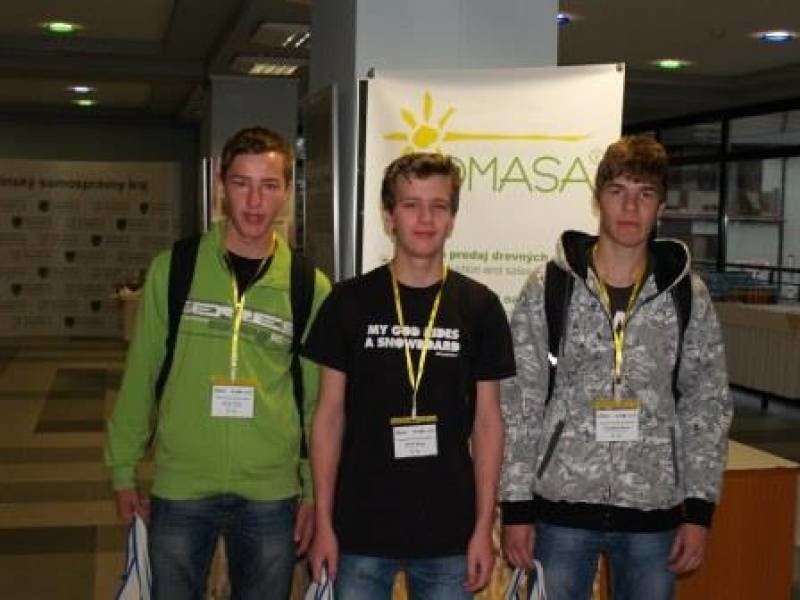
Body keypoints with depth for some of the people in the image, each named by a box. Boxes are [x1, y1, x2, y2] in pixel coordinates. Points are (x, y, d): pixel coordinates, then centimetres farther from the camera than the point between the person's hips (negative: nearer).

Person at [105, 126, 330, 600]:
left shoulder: (310, 286, -2)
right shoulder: (173, 268, -2)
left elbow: (319, 398, 3)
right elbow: (141, 375, 2)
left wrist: (315, 489, 2)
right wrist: (124, 470, 3)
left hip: (272, 494, 0)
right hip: (179, 489, 0)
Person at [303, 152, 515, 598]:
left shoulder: (479, 306, -1)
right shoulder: (349, 302, -1)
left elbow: (487, 422, 2)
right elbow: (330, 415, 1)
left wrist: (484, 527, -2)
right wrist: (324, 523, -2)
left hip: (449, 532, 0)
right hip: (360, 529, 0)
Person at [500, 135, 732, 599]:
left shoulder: (688, 295, 1)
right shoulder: (549, 288, -3)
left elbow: (709, 406, 4)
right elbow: (519, 403, -2)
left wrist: (700, 509, -1)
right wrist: (516, 505, -4)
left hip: (654, 512, 1)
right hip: (561, 508, -1)